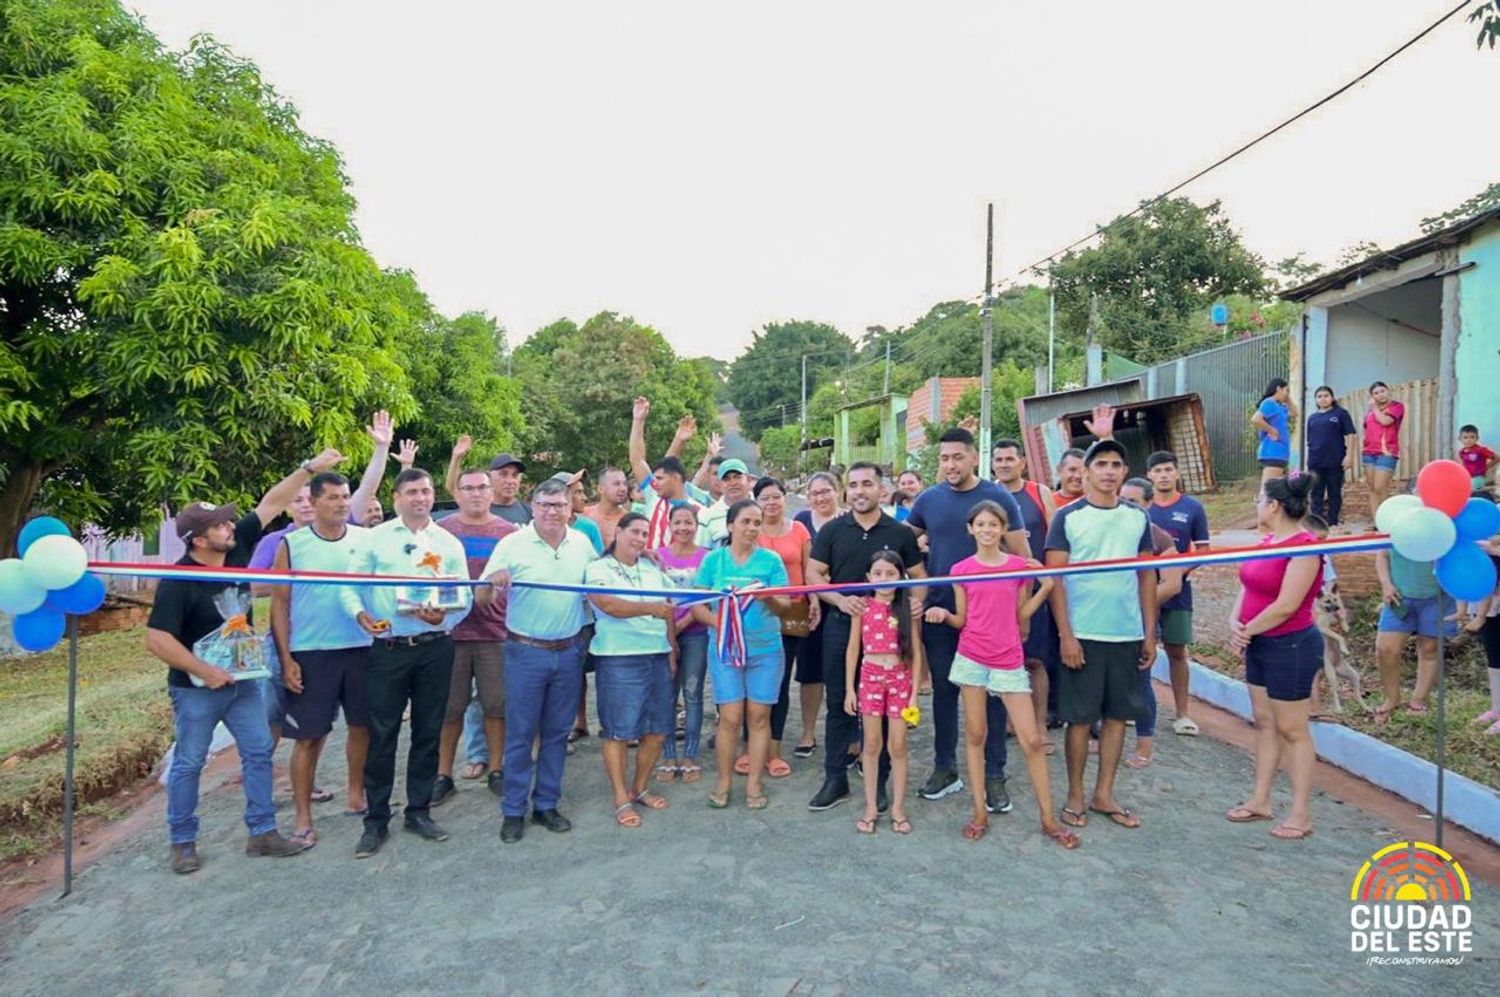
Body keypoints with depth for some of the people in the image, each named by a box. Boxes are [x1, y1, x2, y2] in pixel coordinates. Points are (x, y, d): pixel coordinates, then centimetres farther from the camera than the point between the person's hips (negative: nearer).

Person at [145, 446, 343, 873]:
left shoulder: (236, 548, -6)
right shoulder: (178, 581, -21)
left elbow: (270, 504, -4)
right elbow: (157, 639, -22)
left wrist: (310, 467, -9)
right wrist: (205, 671, -20)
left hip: (243, 678, 6)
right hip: (197, 687, -6)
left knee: (259, 752, 7)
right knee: (189, 763, 8)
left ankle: (262, 832, 16)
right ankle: (182, 842, 23)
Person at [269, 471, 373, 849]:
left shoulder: (365, 539, 3)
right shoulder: (292, 544, -2)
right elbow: (280, 603, -1)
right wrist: (285, 658, -5)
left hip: (362, 649, 2)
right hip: (310, 654, -2)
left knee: (362, 726, 12)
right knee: (309, 736, 4)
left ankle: (356, 796, 30)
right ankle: (304, 819, 15)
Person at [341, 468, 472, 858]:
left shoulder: (449, 543, 7)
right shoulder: (374, 538, 2)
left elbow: (465, 595, 2)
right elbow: (350, 585, -2)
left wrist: (445, 615, -18)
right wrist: (360, 614, -21)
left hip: (436, 647, 2)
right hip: (388, 648, -2)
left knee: (428, 732, 11)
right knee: (382, 735, 2)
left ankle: (419, 811, 25)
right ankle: (376, 819, 16)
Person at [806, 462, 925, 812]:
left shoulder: (900, 533, 3)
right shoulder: (832, 530, 3)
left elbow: (919, 577, 6)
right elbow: (813, 574, 0)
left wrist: (914, 603, -15)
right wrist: (839, 599, -17)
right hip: (840, 626, 1)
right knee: (838, 704, 8)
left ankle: (878, 782, 20)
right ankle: (835, 780, 19)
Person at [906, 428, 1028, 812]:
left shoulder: (998, 497, -6)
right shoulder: (929, 499, 3)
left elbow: (1022, 557, -4)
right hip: (939, 613, 3)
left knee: (991, 693, 5)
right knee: (943, 691, 11)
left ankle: (994, 776, 18)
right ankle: (945, 769, 25)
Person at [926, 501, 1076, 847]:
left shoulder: (1020, 565, 2)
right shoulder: (961, 569, 1)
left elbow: (1020, 615, 6)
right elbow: (962, 620, 6)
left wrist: (1045, 588, -4)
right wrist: (943, 614, -13)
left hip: (1009, 661, 0)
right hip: (972, 658, 0)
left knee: (1032, 740, 0)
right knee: (975, 734, 7)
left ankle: (1048, 818, 12)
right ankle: (980, 812, 18)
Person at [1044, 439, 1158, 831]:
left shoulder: (1138, 517, 8)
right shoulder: (1067, 517, -4)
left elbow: (1147, 577, 12)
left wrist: (1150, 633, 7)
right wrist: (1066, 635, -12)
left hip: (1128, 635, 4)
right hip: (1082, 635, -4)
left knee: (1117, 715, 11)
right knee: (1079, 719, 4)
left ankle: (1104, 794, 24)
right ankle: (1075, 796, 18)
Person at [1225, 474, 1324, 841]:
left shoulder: (1304, 546, -18)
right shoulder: (1267, 541, 8)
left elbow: (1286, 606, -22)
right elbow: (1248, 586, 9)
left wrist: (1247, 630, -11)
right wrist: (1235, 623, -7)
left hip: (1291, 647, -9)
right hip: (1260, 645, 9)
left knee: (1292, 729, 0)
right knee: (1264, 722, 14)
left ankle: (1300, 814, 11)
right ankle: (1260, 800, 25)